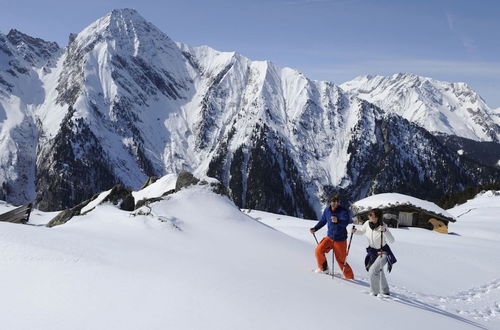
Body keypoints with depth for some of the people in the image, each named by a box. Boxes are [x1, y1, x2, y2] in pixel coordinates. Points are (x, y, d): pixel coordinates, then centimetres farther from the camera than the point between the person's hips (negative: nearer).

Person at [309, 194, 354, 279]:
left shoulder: (343, 211, -17)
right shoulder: (327, 210, -2)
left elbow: (346, 222, -35)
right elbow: (323, 221, 16)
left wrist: (337, 221, -55)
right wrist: (315, 229, 8)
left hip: (340, 240, -4)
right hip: (330, 237, 5)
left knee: (341, 261, -1)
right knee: (318, 250, -13)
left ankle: (350, 277, 19)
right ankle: (323, 268, 11)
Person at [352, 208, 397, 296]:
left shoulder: (382, 226, -28)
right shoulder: (367, 223, -13)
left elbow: (391, 240, -35)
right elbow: (361, 231, 8)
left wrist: (385, 230, -49)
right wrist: (355, 231, -13)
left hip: (383, 252, -7)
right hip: (372, 252, 7)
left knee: (373, 271, -22)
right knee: (379, 272, 24)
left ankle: (374, 292, -4)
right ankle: (384, 291, 47)